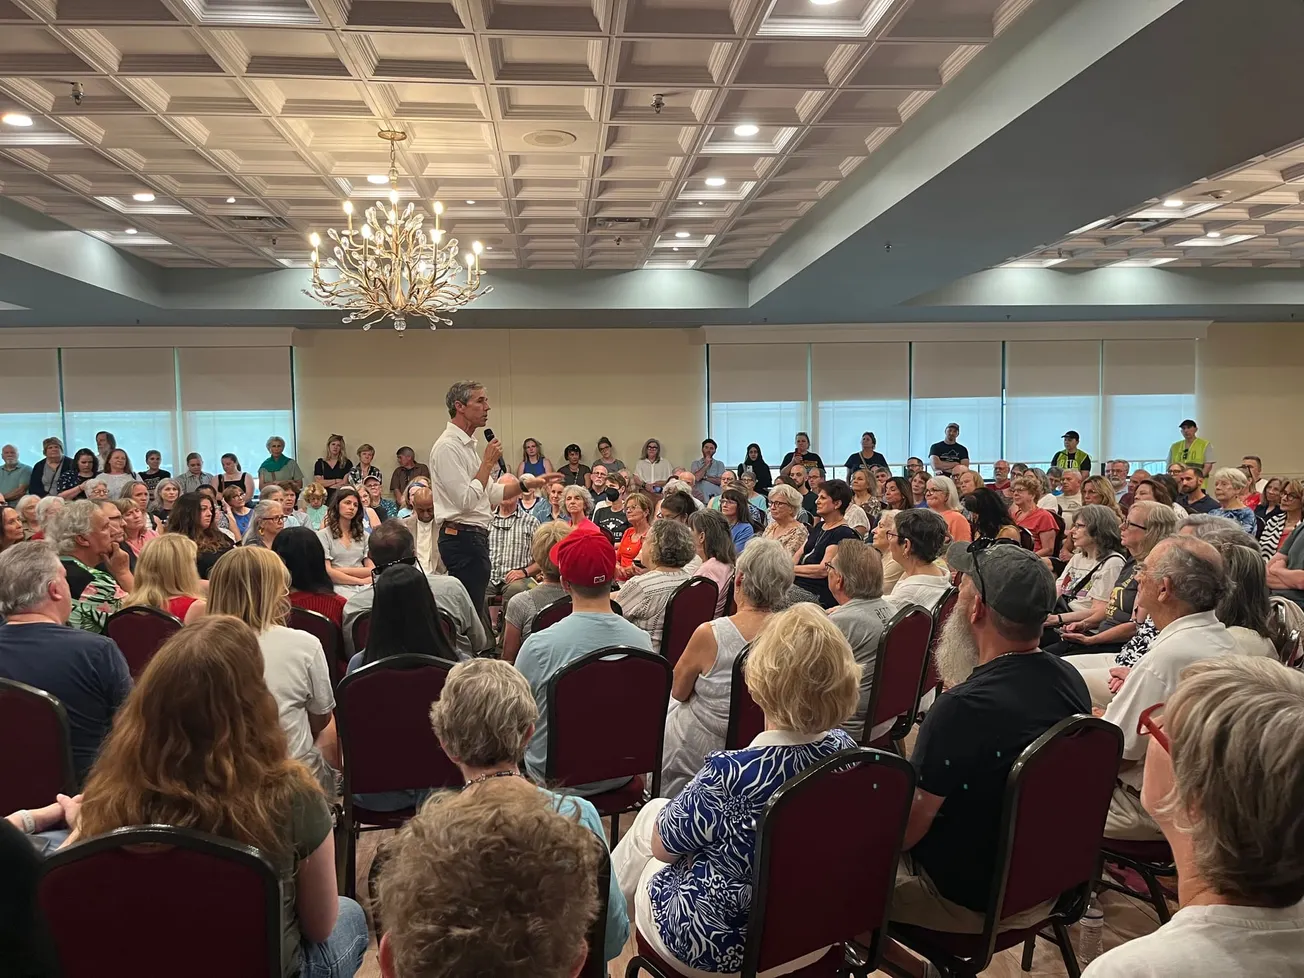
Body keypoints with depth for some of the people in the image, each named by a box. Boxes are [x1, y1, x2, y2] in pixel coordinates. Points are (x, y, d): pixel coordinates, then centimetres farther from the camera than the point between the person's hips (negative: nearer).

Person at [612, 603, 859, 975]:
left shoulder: (731, 773, -36)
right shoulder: (845, 749, -17)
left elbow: (662, 846, -17)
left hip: (719, 947, -5)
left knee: (653, 813, 23)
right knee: (657, 812, 25)